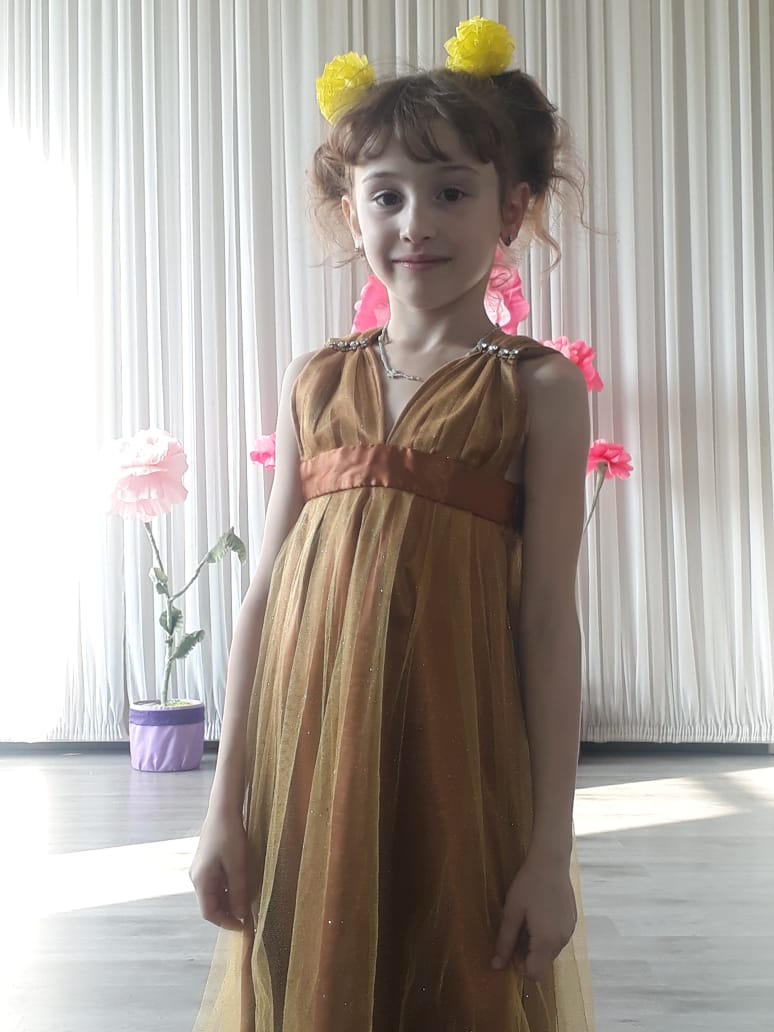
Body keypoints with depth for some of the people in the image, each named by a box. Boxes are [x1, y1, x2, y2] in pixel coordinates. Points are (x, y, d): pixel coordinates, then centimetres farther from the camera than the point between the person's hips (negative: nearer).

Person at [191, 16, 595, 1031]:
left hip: (456, 760, -3)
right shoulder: (315, 381, 8)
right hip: (307, 760, 3)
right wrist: (228, 804, 4)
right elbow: (267, 594, 5)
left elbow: (550, 616, -5)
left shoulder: (539, 388, -1)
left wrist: (551, 847, -7)